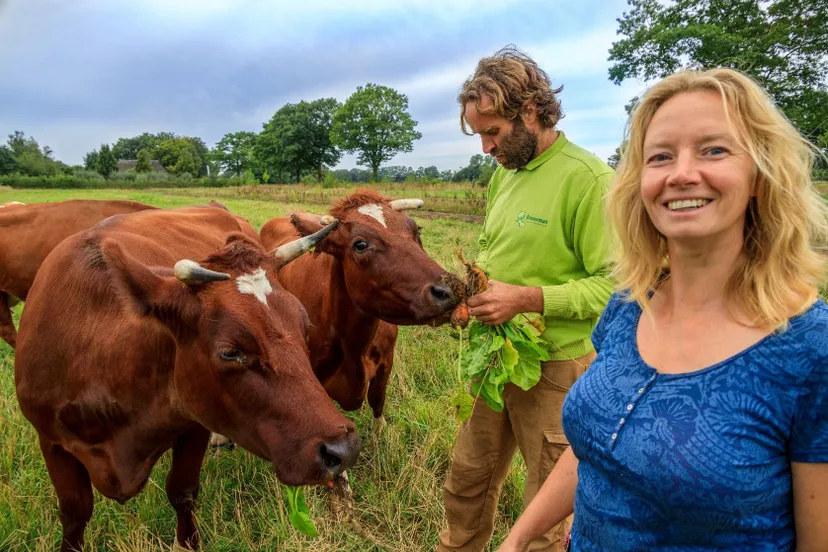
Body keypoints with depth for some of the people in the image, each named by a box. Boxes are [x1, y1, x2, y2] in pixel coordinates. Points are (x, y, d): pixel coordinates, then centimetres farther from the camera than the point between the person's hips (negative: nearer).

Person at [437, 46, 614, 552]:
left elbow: (617, 284, -21)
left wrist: (529, 298, -25)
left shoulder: (587, 177, -18)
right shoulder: (504, 173, 7)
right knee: (468, 479, 23)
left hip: (557, 367, -7)